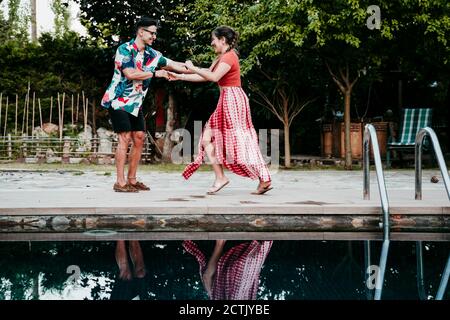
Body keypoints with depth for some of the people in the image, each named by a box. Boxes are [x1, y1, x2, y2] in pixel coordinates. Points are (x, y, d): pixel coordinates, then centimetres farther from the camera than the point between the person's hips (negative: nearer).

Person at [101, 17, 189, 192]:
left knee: (139, 138, 5)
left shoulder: (152, 54, 6)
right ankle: (120, 182, -8)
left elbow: (174, 65, 10)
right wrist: (155, 73, -17)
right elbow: (130, 73, -25)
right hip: (119, 100, -7)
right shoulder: (124, 49, -13)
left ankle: (131, 179, 13)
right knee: (125, 138, -12)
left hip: (135, 103, 7)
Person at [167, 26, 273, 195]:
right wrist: (179, 76, 17)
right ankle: (220, 178, 7)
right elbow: (204, 77, 19)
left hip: (233, 100, -10)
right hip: (226, 102, 10)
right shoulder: (221, 58, 19)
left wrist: (192, 68, -14)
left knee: (240, 142, -10)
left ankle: (264, 180, -4)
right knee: (207, 139, 6)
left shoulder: (229, 56, -11)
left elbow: (214, 77, -24)